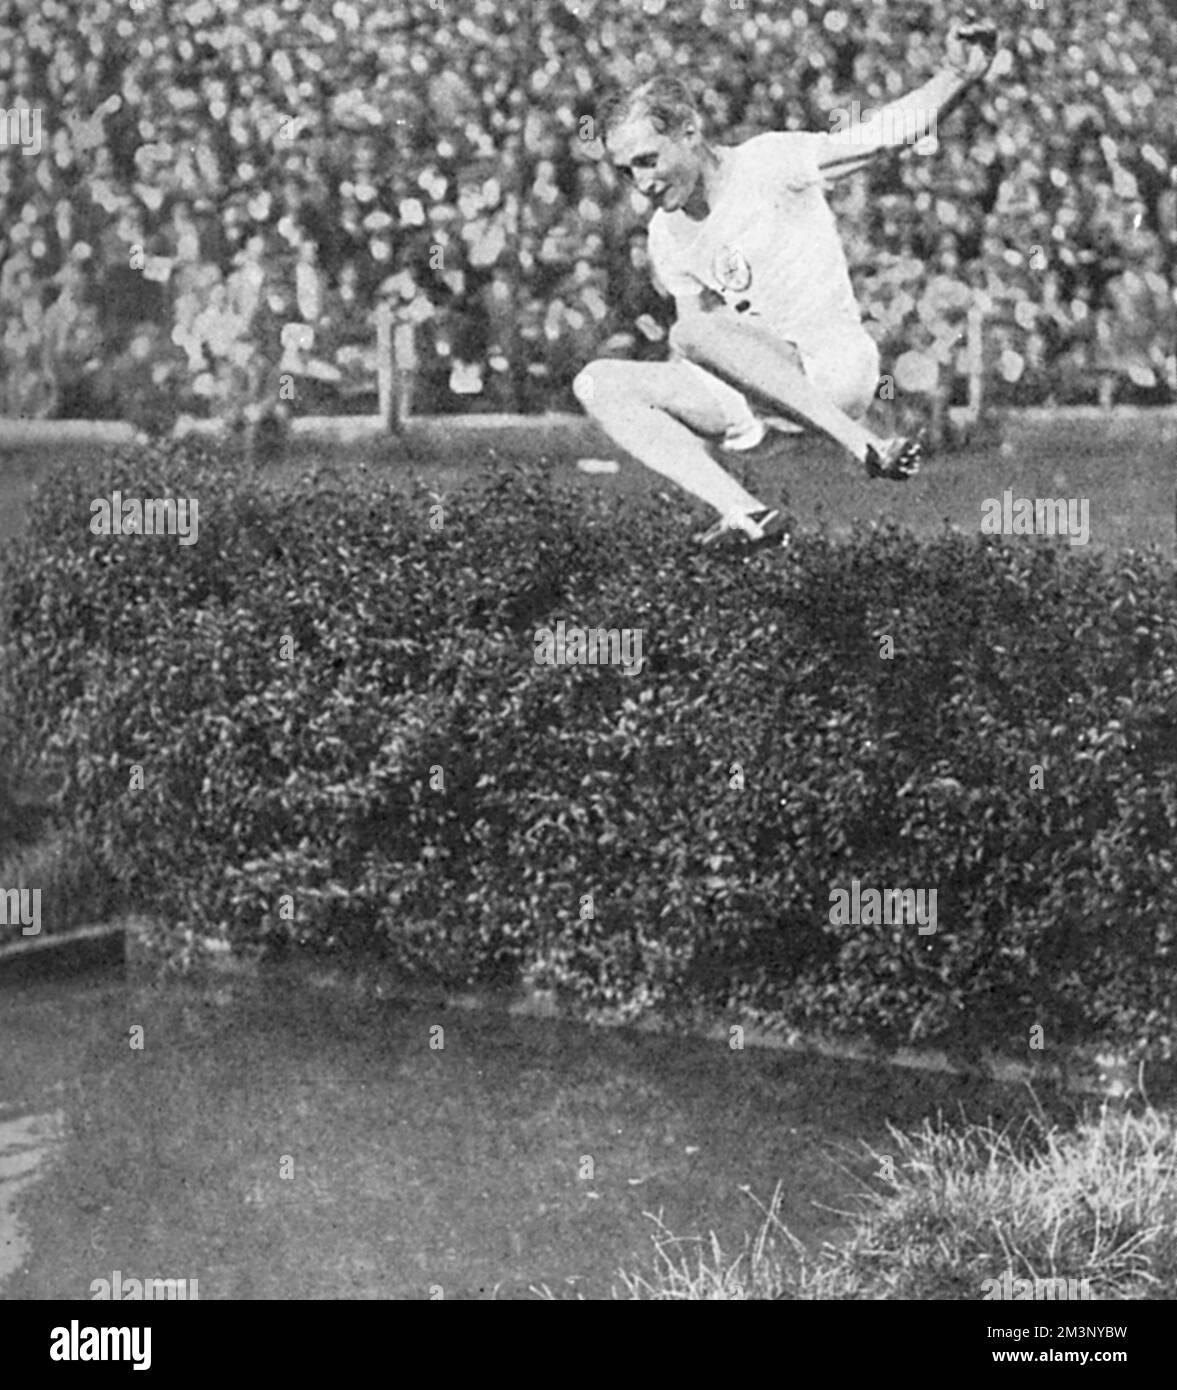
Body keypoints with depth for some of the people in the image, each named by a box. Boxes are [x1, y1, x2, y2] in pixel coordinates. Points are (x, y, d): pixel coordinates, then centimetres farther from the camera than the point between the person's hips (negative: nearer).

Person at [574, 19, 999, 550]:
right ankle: (747, 516, -26)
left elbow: (879, 134, -13)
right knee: (597, 384, -12)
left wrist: (957, 78, -30)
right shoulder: (666, 235, 10)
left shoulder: (766, 163, -6)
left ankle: (865, 447, -31)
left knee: (694, 329, -31)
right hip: (758, 390, 6)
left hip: (836, 371, -6)